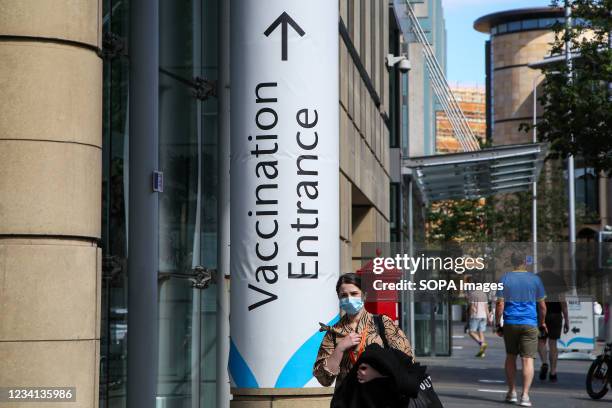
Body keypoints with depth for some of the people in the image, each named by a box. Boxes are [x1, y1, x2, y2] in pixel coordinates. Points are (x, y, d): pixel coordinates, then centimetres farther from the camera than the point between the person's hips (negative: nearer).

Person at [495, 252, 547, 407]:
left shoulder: (505, 279, 1)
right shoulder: (535, 279, 2)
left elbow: (500, 304, -4)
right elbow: (542, 305, 5)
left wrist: (498, 325, 3)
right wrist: (542, 323, 18)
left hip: (510, 323, 1)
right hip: (529, 324, -1)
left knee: (510, 357, 17)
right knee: (527, 359, -4)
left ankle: (512, 392, 20)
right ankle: (525, 395, -13)